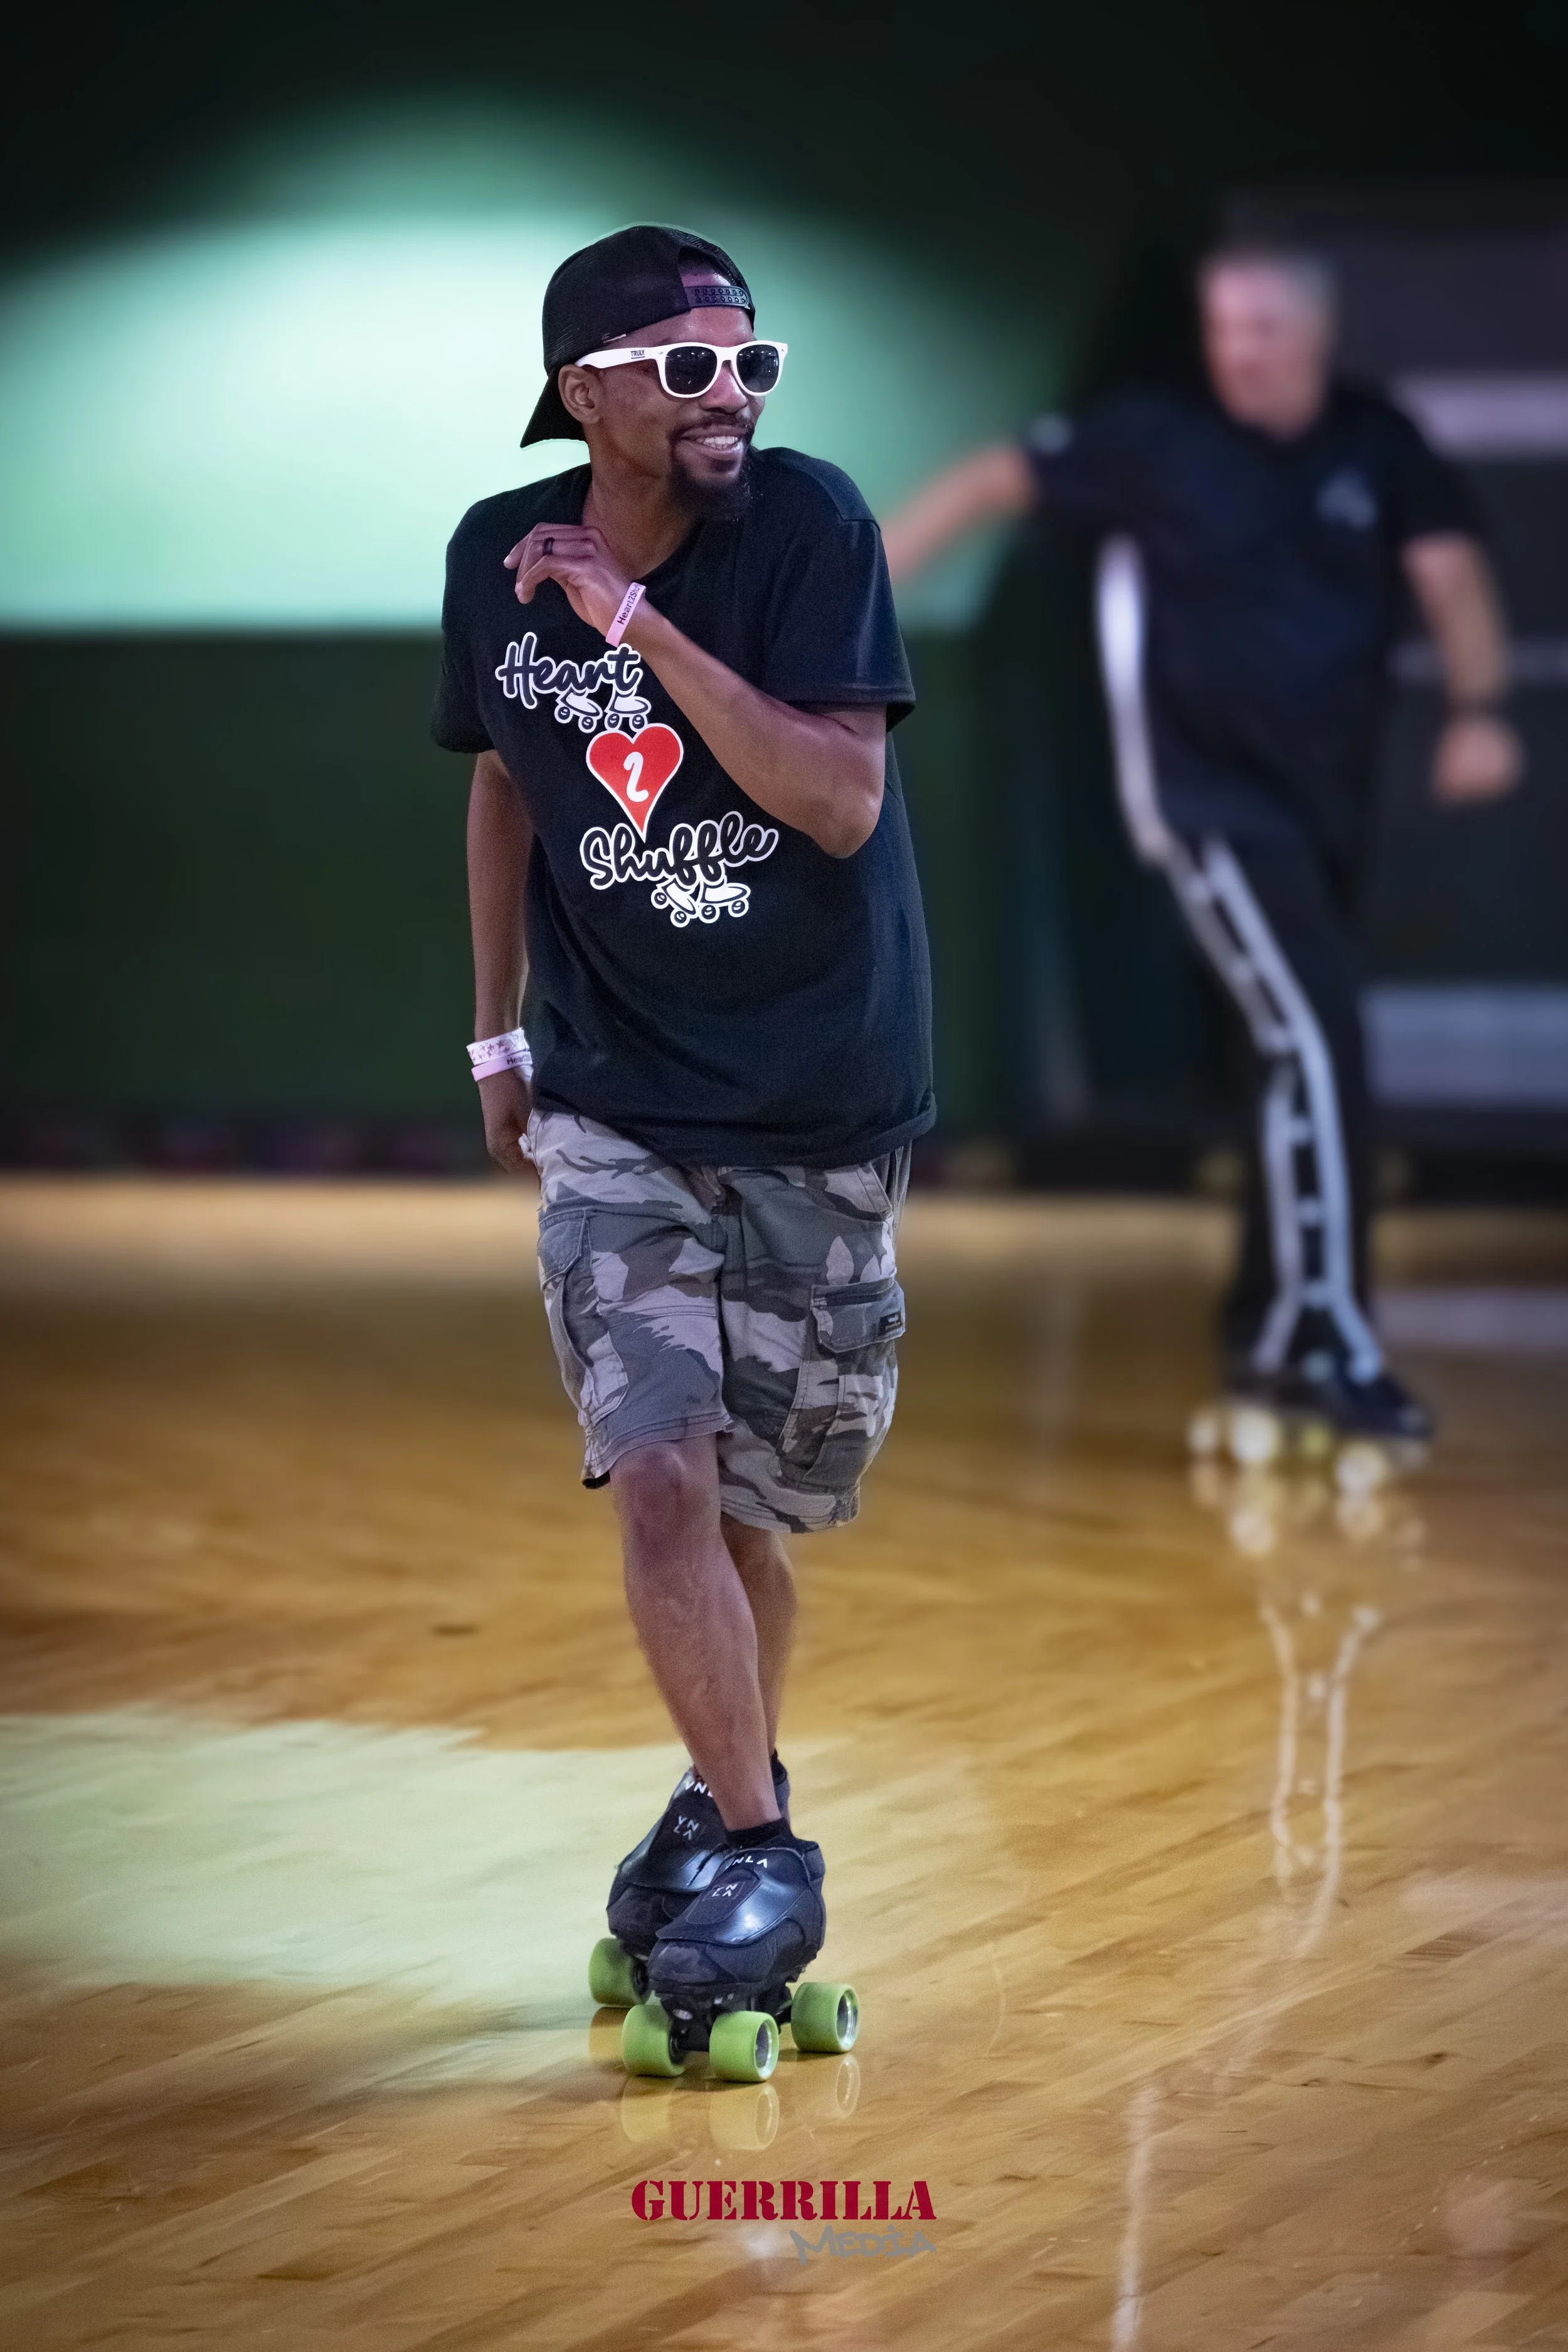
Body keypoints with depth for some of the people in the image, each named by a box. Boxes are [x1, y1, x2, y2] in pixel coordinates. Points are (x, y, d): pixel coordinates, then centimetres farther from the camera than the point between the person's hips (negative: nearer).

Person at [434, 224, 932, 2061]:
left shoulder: (808, 526, -14)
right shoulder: (499, 558, -4)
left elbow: (844, 806, -23)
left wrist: (645, 628, -28)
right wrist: (498, 1031, 16)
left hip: (823, 1110, -1)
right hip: (616, 1111, 1)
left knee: (756, 1506, 9)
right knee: (660, 1484, -13)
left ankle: (738, 1806, 33)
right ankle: (750, 1839, 2)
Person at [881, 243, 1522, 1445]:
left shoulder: (1380, 445, 0)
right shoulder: (1161, 440, -9)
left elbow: (1450, 570, -3)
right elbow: (999, 478, -5)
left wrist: (1480, 708, -18)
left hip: (1327, 797, 5)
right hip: (1214, 797, -5)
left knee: (1309, 1054, 13)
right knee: (1320, 1045, -18)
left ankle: (1266, 1333, 27)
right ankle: (1330, 1342, -18)